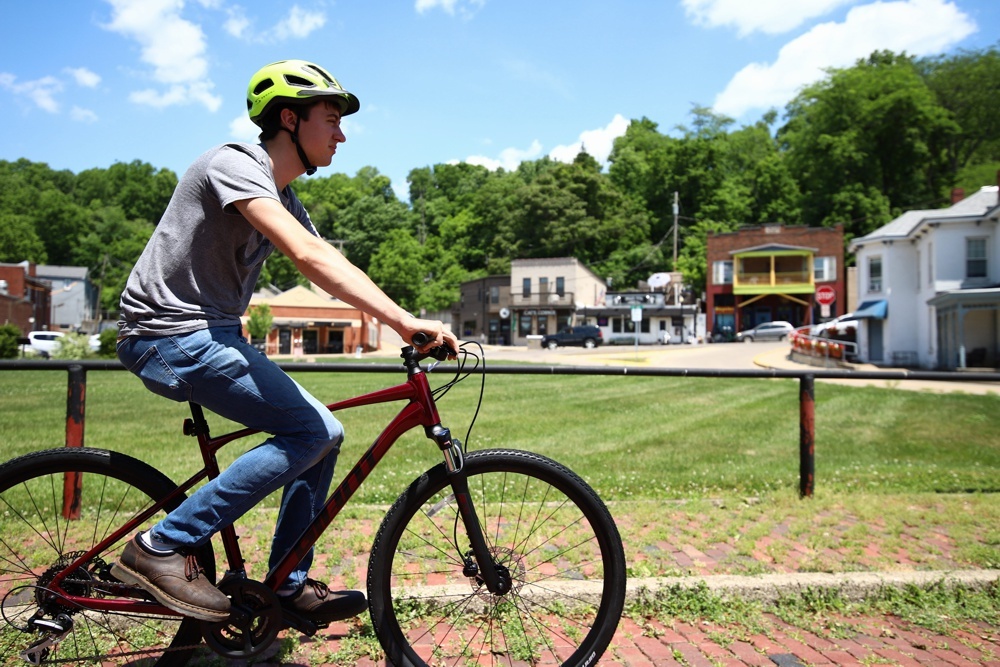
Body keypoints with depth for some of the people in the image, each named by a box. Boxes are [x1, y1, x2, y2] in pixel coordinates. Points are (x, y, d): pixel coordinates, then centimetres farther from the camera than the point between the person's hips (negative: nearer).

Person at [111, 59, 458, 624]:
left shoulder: (283, 197, 15)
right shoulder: (235, 163, -15)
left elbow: (334, 267, 8)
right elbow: (309, 256, -30)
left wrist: (408, 325, -5)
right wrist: (403, 319, -36)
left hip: (212, 336, 9)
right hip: (170, 335, -9)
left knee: (325, 434, 5)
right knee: (311, 431, -18)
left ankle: (290, 588, 14)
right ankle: (164, 547, -10)